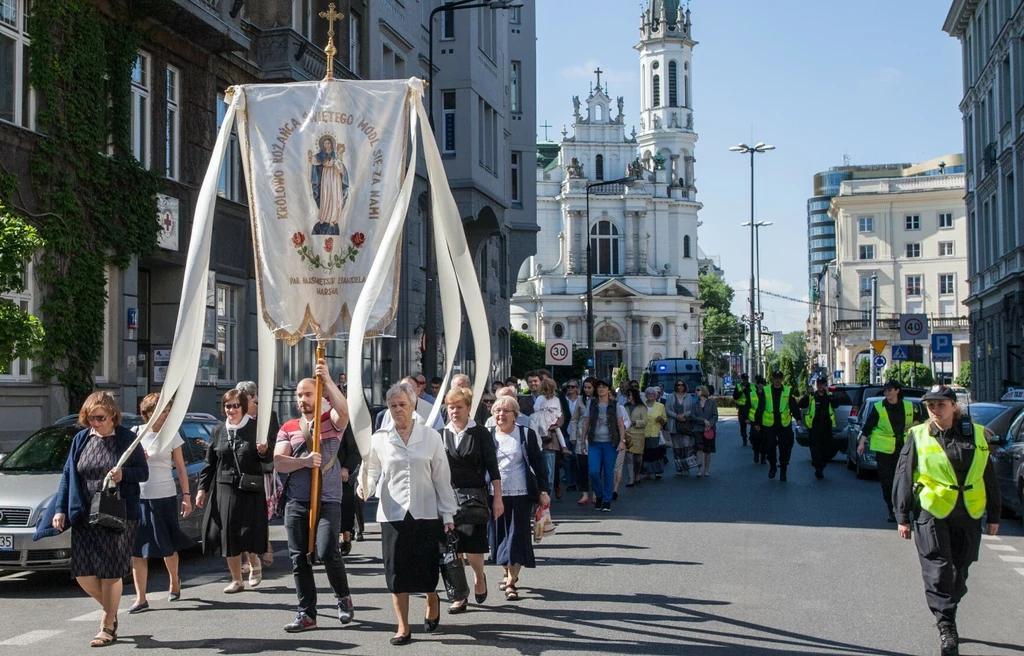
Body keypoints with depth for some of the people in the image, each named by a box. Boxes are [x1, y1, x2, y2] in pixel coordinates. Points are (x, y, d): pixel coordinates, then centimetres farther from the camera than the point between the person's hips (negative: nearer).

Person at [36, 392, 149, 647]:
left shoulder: (126, 439, -3)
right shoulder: (81, 439, 7)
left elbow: (144, 472, 0)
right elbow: (68, 475, 11)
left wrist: (124, 473, -21)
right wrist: (60, 509, 4)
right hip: (85, 517, 4)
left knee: (111, 573, -1)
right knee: (83, 573, 1)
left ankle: (107, 627, 11)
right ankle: (109, 609, 27)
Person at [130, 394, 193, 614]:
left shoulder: (172, 435, 1)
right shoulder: (135, 434, 1)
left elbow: (180, 468, 4)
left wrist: (186, 496, -1)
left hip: (165, 497, 0)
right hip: (138, 498, 0)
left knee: (168, 546, 11)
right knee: (137, 550, -3)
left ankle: (174, 581, 38)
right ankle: (140, 598, 0)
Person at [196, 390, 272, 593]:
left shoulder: (255, 428, -1)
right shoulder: (218, 430, 9)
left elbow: (269, 459, 0)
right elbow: (210, 462, 13)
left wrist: (264, 451, -23)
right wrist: (202, 488, 8)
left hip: (250, 491, -3)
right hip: (223, 490, 3)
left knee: (248, 533, -5)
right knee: (227, 535, 5)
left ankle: (254, 563, 28)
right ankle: (236, 580, 18)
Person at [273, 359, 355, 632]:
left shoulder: (332, 421, 4)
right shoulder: (288, 428, 11)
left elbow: (343, 408, -20)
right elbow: (279, 462, 0)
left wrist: (327, 380, -26)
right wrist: (304, 461, -16)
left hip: (328, 500, -4)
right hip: (296, 502, 4)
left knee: (327, 552, -16)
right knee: (299, 558, 4)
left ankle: (343, 597, 10)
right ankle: (306, 614, 13)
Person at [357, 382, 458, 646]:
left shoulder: (431, 437, 0)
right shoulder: (380, 439, 3)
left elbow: (442, 478, 2)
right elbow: (372, 470, 9)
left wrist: (448, 513, 0)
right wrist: (364, 488, -14)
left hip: (426, 513, -1)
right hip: (393, 514, 1)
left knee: (427, 568, 4)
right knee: (397, 570, 1)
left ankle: (433, 602, 36)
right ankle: (403, 627, 10)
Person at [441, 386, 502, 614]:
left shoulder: (480, 433, -1)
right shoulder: (442, 435, 7)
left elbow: (492, 467, -1)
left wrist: (497, 498, -4)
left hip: (474, 495, -3)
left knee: (472, 546, -9)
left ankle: (479, 576, 22)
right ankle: (460, 597, 11)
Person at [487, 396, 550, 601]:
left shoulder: (526, 435, 1)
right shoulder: (487, 436, 5)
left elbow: (538, 463, 3)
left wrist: (543, 490, -2)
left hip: (521, 494, -2)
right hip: (494, 495, 2)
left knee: (517, 537, -3)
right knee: (499, 536, 10)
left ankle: (511, 582, 0)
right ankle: (509, 573, 29)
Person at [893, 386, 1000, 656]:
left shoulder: (976, 435, 6)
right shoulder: (918, 437, 0)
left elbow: (989, 477, 11)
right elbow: (903, 478, 2)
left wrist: (994, 516, 11)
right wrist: (902, 517, -1)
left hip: (969, 515, 3)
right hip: (931, 512, -3)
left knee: (958, 573, 10)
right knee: (938, 570, -9)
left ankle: (945, 617, 26)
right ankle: (946, 626, -6)